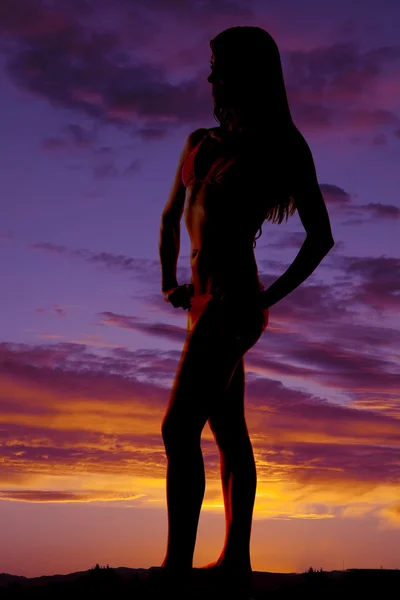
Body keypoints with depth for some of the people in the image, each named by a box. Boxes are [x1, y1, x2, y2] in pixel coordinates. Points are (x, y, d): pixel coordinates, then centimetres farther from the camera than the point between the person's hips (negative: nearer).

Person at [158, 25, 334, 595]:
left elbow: (321, 237, 0)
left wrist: (270, 295, -6)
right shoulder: (200, 143, 15)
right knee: (229, 433, 11)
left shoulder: (280, 149, -2)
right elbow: (172, 216, 25)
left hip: (232, 301, -8)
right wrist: (168, 282, 14)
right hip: (206, 302, 8)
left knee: (179, 430, -17)